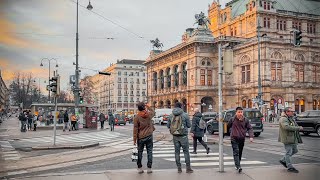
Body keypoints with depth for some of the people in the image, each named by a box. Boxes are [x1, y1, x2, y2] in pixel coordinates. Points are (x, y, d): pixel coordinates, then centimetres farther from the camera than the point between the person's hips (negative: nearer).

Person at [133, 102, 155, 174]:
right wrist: (148, 106, 23)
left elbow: (135, 129, -8)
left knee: (140, 152, 9)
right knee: (149, 152, 6)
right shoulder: (149, 114, -4)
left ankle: (139, 168, 13)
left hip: (140, 137, -1)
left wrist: (134, 139, -3)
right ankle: (149, 168, 7)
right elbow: (153, 112, 23)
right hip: (149, 136, 1)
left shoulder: (137, 117, -9)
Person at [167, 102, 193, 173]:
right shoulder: (185, 115, -9)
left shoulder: (171, 116, -1)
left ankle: (179, 168, 13)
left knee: (177, 152, 9)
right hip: (183, 136, -3)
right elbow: (189, 125, -2)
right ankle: (188, 168, 7)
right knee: (186, 151, 5)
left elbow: (168, 125, 6)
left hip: (175, 136, 3)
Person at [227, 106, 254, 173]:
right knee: (236, 152, -13)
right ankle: (238, 166, -20)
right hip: (234, 138, -3)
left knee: (240, 153, 14)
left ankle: (237, 164, 31)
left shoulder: (245, 120, 0)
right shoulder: (232, 119, -4)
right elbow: (228, 127, 9)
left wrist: (251, 136, -8)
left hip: (242, 139, 3)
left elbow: (250, 128, 4)